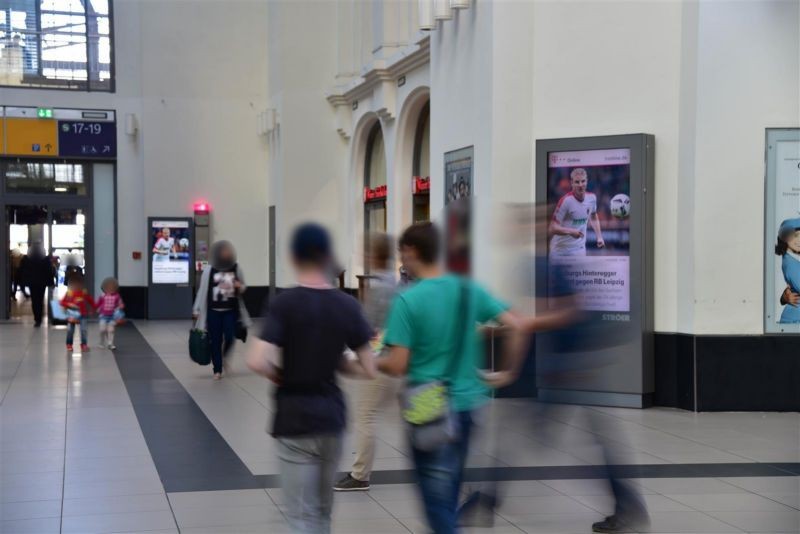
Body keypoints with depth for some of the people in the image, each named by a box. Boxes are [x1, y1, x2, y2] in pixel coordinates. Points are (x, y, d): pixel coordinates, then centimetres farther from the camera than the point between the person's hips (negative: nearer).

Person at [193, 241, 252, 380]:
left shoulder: (236, 268, 4)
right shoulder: (209, 270, -1)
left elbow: (243, 288, 16)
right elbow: (203, 290, 2)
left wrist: (240, 287, -9)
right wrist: (197, 309, 2)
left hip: (231, 311, 1)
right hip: (213, 311, -1)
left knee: (230, 338, -7)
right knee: (215, 341, 2)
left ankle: (224, 357, 26)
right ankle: (217, 370, 13)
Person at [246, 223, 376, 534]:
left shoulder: (284, 303, -12)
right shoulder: (348, 306, -2)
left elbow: (258, 362, -23)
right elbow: (368, 370, -1)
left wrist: (279, 376, -3)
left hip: (295, 420, -4)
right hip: (332, 417, 4)